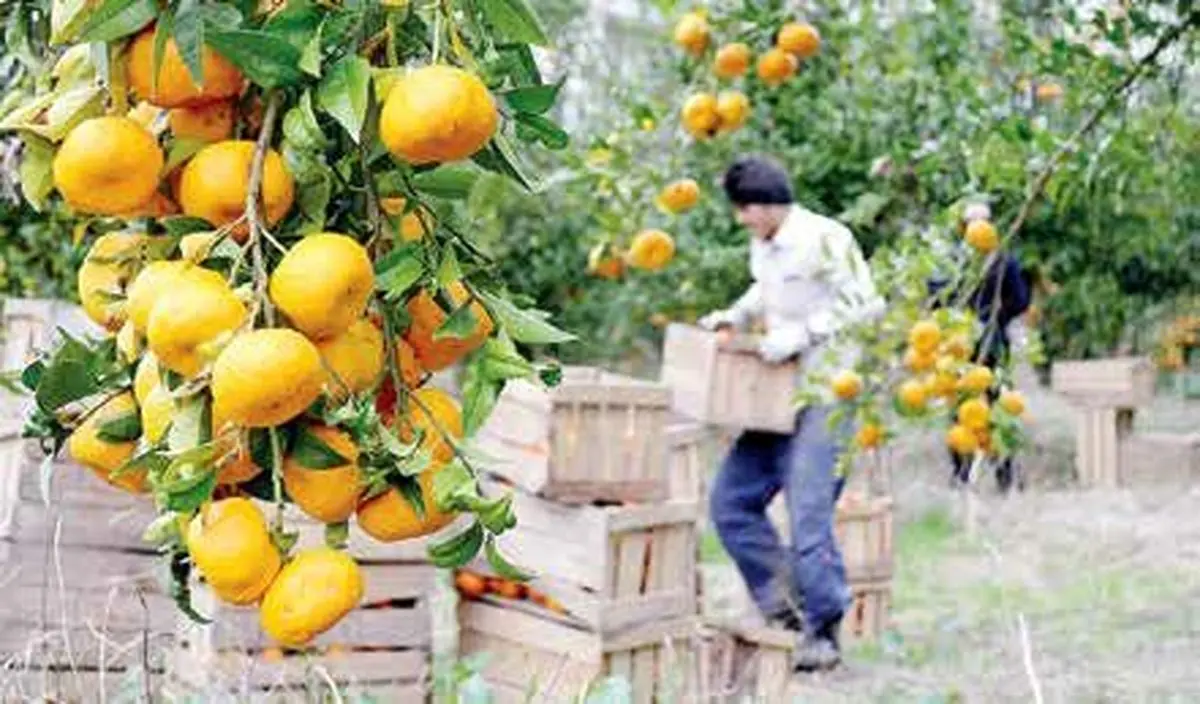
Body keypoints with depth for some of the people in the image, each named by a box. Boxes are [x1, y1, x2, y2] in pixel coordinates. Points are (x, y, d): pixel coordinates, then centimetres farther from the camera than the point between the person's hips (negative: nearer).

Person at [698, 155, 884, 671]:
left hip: (827, 396, -9)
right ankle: (784, 607, 14)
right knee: (730, 501, 6)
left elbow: (866, 307, -18)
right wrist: (735, 316, 13)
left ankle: (823, 634, 4)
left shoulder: (823, 239, -15)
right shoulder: (763, 246, 11)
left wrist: (799, 336, -22)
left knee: (807, 517, -10)